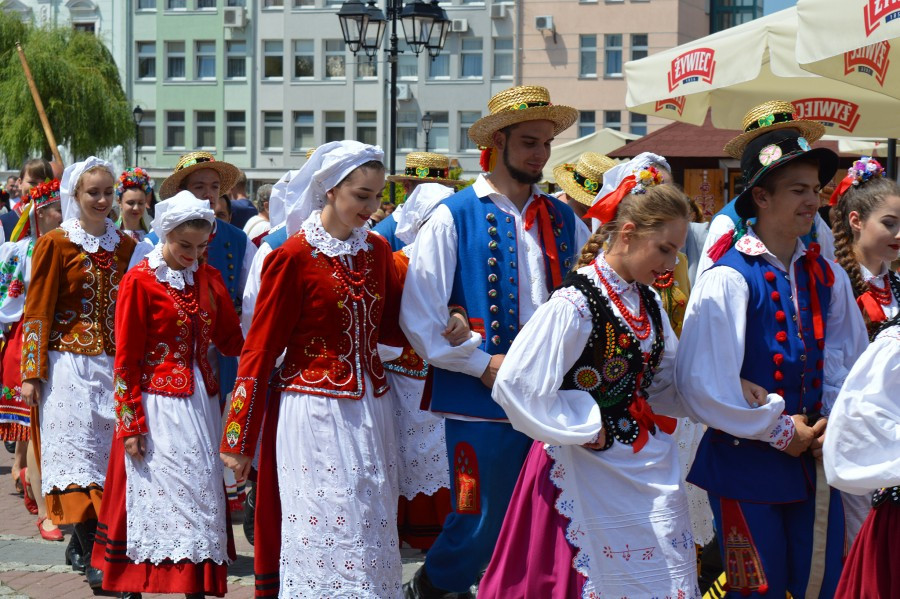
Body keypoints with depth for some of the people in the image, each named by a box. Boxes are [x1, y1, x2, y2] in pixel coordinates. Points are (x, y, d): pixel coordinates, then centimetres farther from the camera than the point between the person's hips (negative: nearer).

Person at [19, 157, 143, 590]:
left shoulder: (125, 246, 10)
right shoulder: (55, 244, -3)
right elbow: (38, 311, -4)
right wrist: (32, 374, -8)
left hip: (115, 365, 4)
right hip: (70, 366, -4)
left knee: (111, 451, 3)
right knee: (77, 452, -5)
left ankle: (95, 545, 13)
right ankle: (93, 558, -5)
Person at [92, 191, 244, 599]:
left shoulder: (208, 278, 9)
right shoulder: (140, 281, -7)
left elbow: (231, 340, 10)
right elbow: (126, 360, -7)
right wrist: (130, 424, -10)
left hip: (201, 403, 5)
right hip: (158, 406, -5)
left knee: (200, 496, 5)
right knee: (158, 494, -4)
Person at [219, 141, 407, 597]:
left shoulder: (377, 251, 8)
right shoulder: (294, 256, -9)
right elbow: (259, 349, -7)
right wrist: (239, 440, -6)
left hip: (370, 407, 6)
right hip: (314, 411, -6)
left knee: (373, 530, 9)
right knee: (325, 529, -2)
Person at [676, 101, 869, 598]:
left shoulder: (826, 277, 5)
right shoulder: (728, 280, -13)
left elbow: (850, 360, 13)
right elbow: (702, 385, -17)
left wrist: (833, 425, -3)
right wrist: (779, 431, -10)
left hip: (814, 463, 5)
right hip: (746, 468, -5)